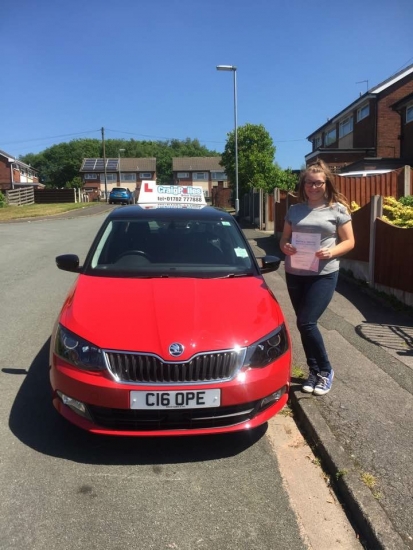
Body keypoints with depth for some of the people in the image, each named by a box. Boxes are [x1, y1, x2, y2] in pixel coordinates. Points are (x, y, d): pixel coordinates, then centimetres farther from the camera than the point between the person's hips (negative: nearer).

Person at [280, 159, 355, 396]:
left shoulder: (338, 209, -1)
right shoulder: (295, 210, 10)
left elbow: (349, 242, 0)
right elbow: (284, 238, 14)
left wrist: (331, 252, -19)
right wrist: (285, 247, -9)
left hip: (324, 275, -4)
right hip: (295, 274, 5)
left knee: (306, 323, -11)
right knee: (305, 324, 9)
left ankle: (325, 370, 11)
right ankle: (315, 371, 25)